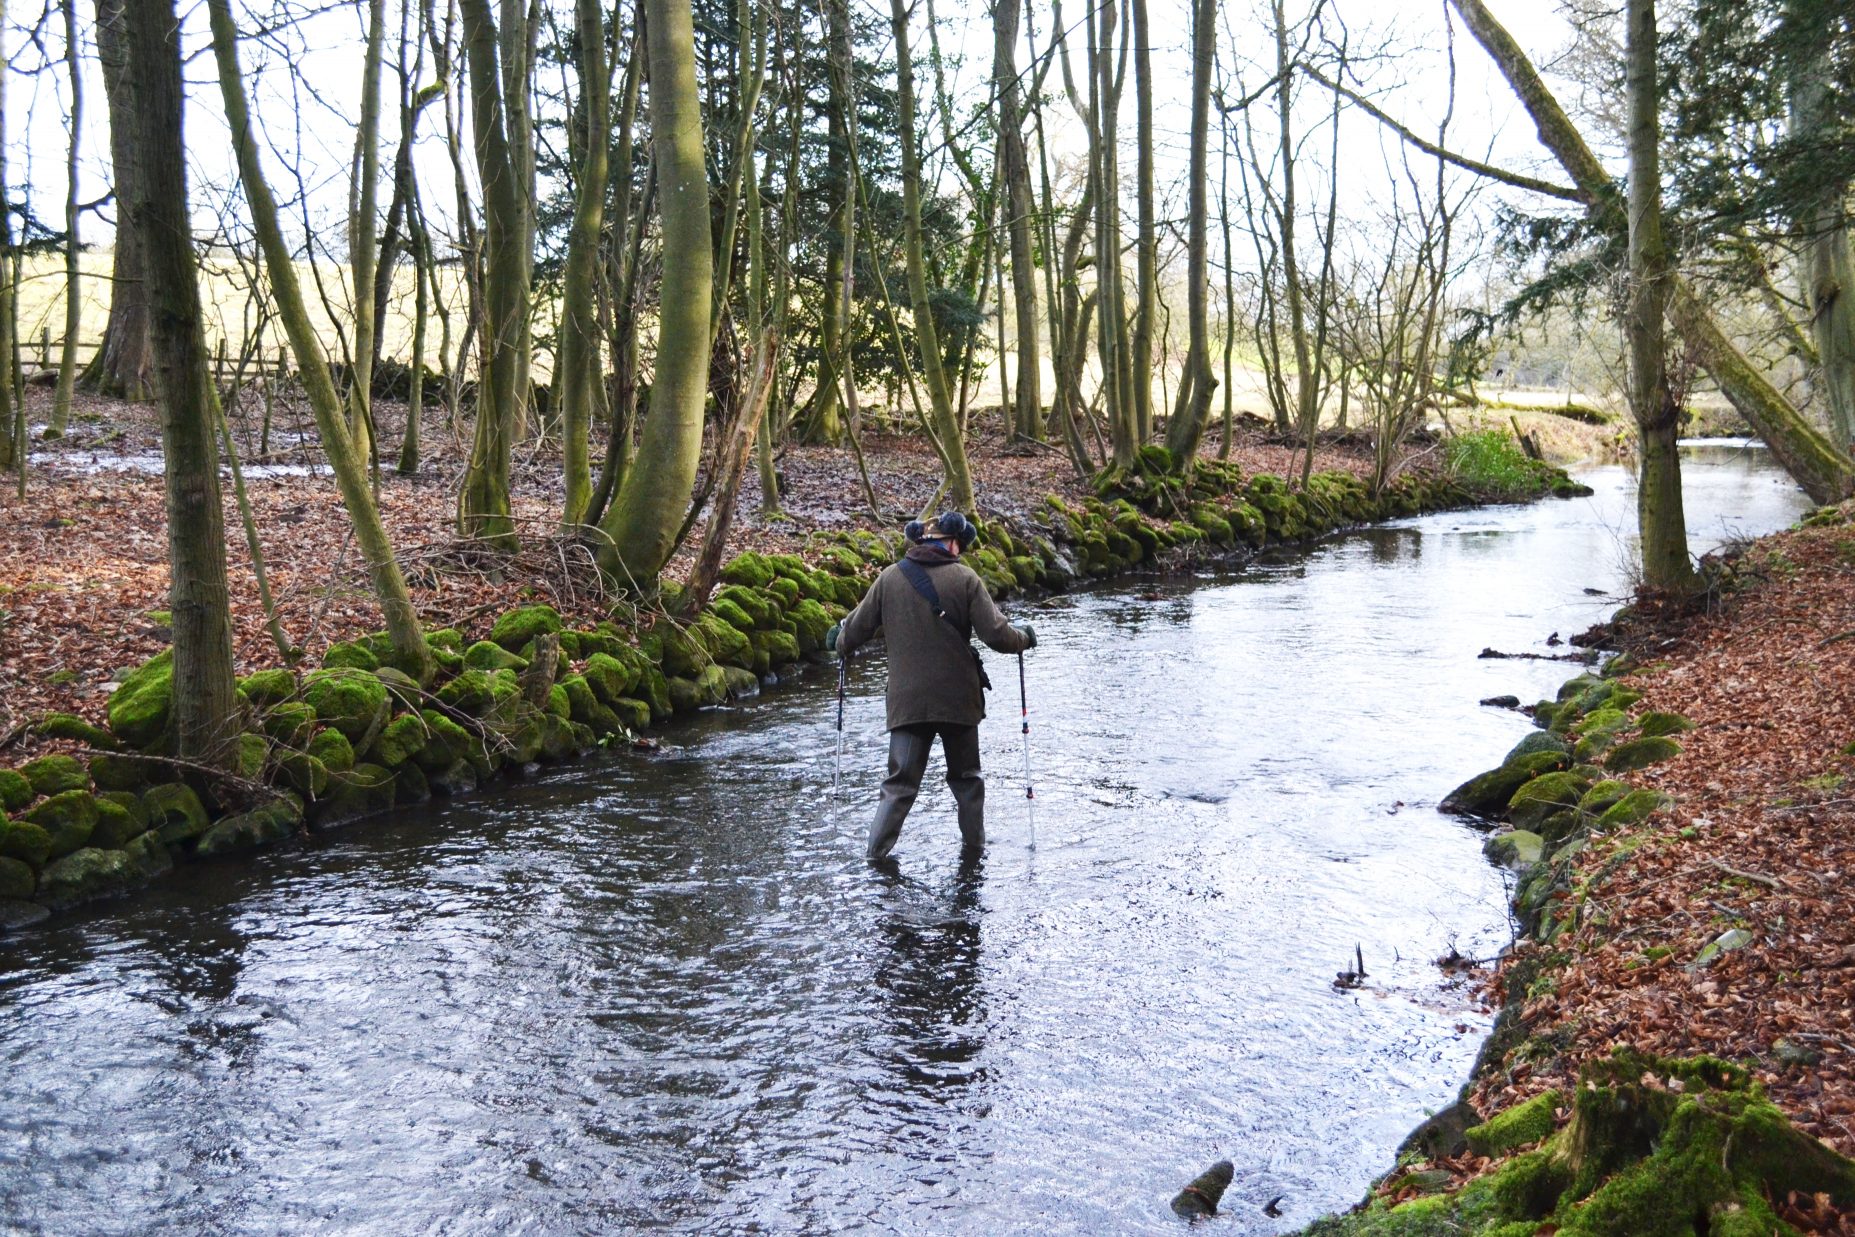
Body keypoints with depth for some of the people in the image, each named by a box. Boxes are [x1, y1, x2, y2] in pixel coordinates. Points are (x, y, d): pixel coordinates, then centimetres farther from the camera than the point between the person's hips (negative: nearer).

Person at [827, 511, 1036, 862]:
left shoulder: (890, 577, 1)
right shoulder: (964, 578, -6)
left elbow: (856, 629, 4)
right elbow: (996, 634, -9)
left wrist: (839, 642, 26)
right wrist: (1024, 637, 11)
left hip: (906, 701, 1)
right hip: (958, 698, -1)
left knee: (900, 782, 7)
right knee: (966, 777, 17)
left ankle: (876, 856, 0)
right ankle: (973, 849, 23)